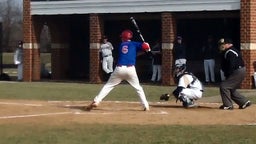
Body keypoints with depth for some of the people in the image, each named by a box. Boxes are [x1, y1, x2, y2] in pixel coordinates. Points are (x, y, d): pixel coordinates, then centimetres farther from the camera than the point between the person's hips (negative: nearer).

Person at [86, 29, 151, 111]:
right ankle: (146, 106, 9)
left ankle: (96, 101, -2)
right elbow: (145, 47, -4)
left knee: (108, 86, 10)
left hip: (119, 69, 1)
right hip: (130, 69, -1)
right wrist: (147, 48, 18)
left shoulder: (121, 45, 20)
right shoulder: (134, 44, 11)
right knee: (138, 88, 15)